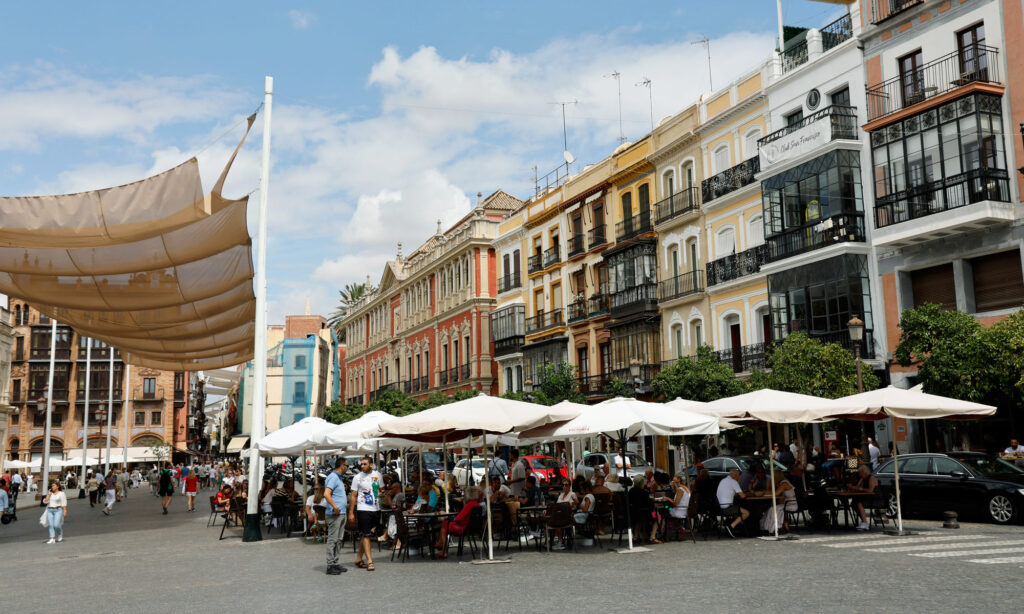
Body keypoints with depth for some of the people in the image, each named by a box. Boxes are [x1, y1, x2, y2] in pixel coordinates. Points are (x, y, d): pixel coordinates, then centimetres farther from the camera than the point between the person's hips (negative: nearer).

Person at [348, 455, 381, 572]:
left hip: (375, 509, 5)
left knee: (366, 535, 11)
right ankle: (369, 561, -8)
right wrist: (351, 512, -7)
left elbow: (380, 488, 23)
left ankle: (359, 558, 20)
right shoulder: (358, 477, -4)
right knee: (365, 535, -7)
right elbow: (353, 496, -3)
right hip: (363, 509, -5)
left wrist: (380, 493, -1)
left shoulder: (377, 475, 7)